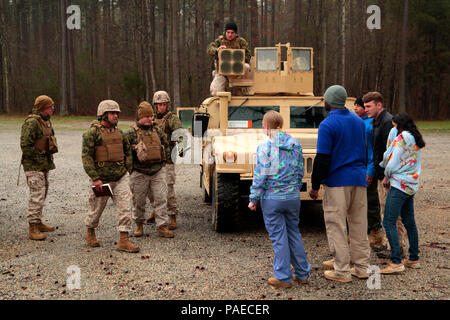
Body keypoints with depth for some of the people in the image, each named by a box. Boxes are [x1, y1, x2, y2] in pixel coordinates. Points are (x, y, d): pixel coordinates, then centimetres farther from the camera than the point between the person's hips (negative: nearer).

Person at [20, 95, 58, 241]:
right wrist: (38, 158, -17)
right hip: (34, 166, -10)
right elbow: (25, 145, -22)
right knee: (37, 195, -13)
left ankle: (38, 223, 29)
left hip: (44, 165, 10)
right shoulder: (31, 122, -17)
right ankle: (33, 229, -11)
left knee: (43, 193, 17)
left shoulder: (46, 121, 14)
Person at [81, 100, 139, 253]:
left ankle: (124, 241, -1)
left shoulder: (119, 132, 9)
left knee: (125, 208, -4)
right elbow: (86, 157, -15)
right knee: (96, 209, 11)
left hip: (121, 178, 5)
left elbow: (127, 151, 22)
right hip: (101, 179, -5)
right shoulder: (92, 133, -10)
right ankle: (90, 233, 36)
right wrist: (95, 178, -21)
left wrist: (127, 170, 16)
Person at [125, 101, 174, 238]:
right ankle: (139, 224, 27)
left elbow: (166, 145, 21)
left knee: (161, 199, -3)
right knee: (139, 201, 8)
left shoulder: (157, 130, 9)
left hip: (158, 171, 3)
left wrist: (163, 159, 12)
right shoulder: (131, 133, -5)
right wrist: (130, 165, -7)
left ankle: (162, 227, 2)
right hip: (139, 173, -3)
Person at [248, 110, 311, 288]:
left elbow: (261, 175, -12)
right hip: (293, 197, 5)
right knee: (294, 233, 15)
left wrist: (253, 199, -5)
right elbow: (300, 172, 8)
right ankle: (302, 274, 21)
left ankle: (283, 277, 8)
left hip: (272, 198, -5)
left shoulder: (264, 147, -11)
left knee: (278, 237, 3)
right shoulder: (295, 144, 4)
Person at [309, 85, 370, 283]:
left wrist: (315, 185, -8)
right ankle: (361, 267, 18)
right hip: (359, 179, 7)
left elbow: (322, 159, -15)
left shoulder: (327, 125, -11)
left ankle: (342, 271, 3)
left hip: (337, 181, -7)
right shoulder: (358, 121, 12)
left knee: (336, 226, 0)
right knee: (359, 224, 12)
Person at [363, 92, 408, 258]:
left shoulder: (388, 122, -17)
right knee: (385, 210, 16)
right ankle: (387, 243, 25)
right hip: (382, 175, 10)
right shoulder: (377, 122, 15)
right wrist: (373, 172, 18)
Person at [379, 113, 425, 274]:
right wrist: (388, 177, 13)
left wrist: (387, 176, 7)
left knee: (389, 222, -8)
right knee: (409, 222, 15)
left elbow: (392, 164, -13)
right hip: (412, 185, 9)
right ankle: (414, 259, 22)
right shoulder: (415, 140, 14)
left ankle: (396, 262, -12)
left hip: (400, 185, -9)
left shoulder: (401, 138, -13)